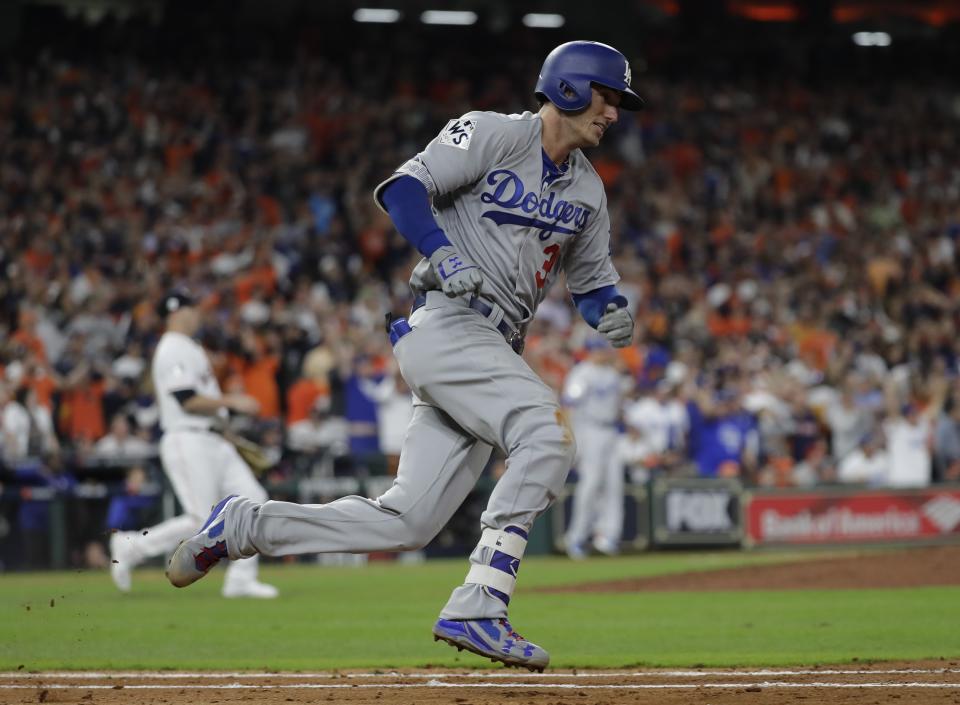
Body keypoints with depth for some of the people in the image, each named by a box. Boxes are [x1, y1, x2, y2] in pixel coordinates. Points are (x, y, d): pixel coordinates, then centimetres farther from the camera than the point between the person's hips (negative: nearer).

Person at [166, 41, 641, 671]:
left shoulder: (588, 190, 20)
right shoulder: (494, 135, -2)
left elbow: (593, 280, 25)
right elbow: (404, 188, -10)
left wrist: (613, 313, 2)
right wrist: (444, 256, -26)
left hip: (494, 352, 8)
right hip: (446, 327, -8)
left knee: (407, 522, -1)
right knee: (547, 432, -28)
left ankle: (243, 525, 14)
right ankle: (478, 608, -30)